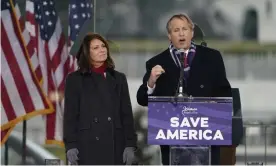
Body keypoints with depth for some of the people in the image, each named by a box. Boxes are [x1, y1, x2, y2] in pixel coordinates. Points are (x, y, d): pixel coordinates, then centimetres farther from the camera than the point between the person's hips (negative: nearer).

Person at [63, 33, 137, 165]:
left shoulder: (118, 78, 13)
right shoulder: (75, 79, 5)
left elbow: (127, 114, 10)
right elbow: (70, 115, 1)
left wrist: (130, 145, 0)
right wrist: (70, 145, -9)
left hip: (114, 146, 3)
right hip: (87, 146, -3)